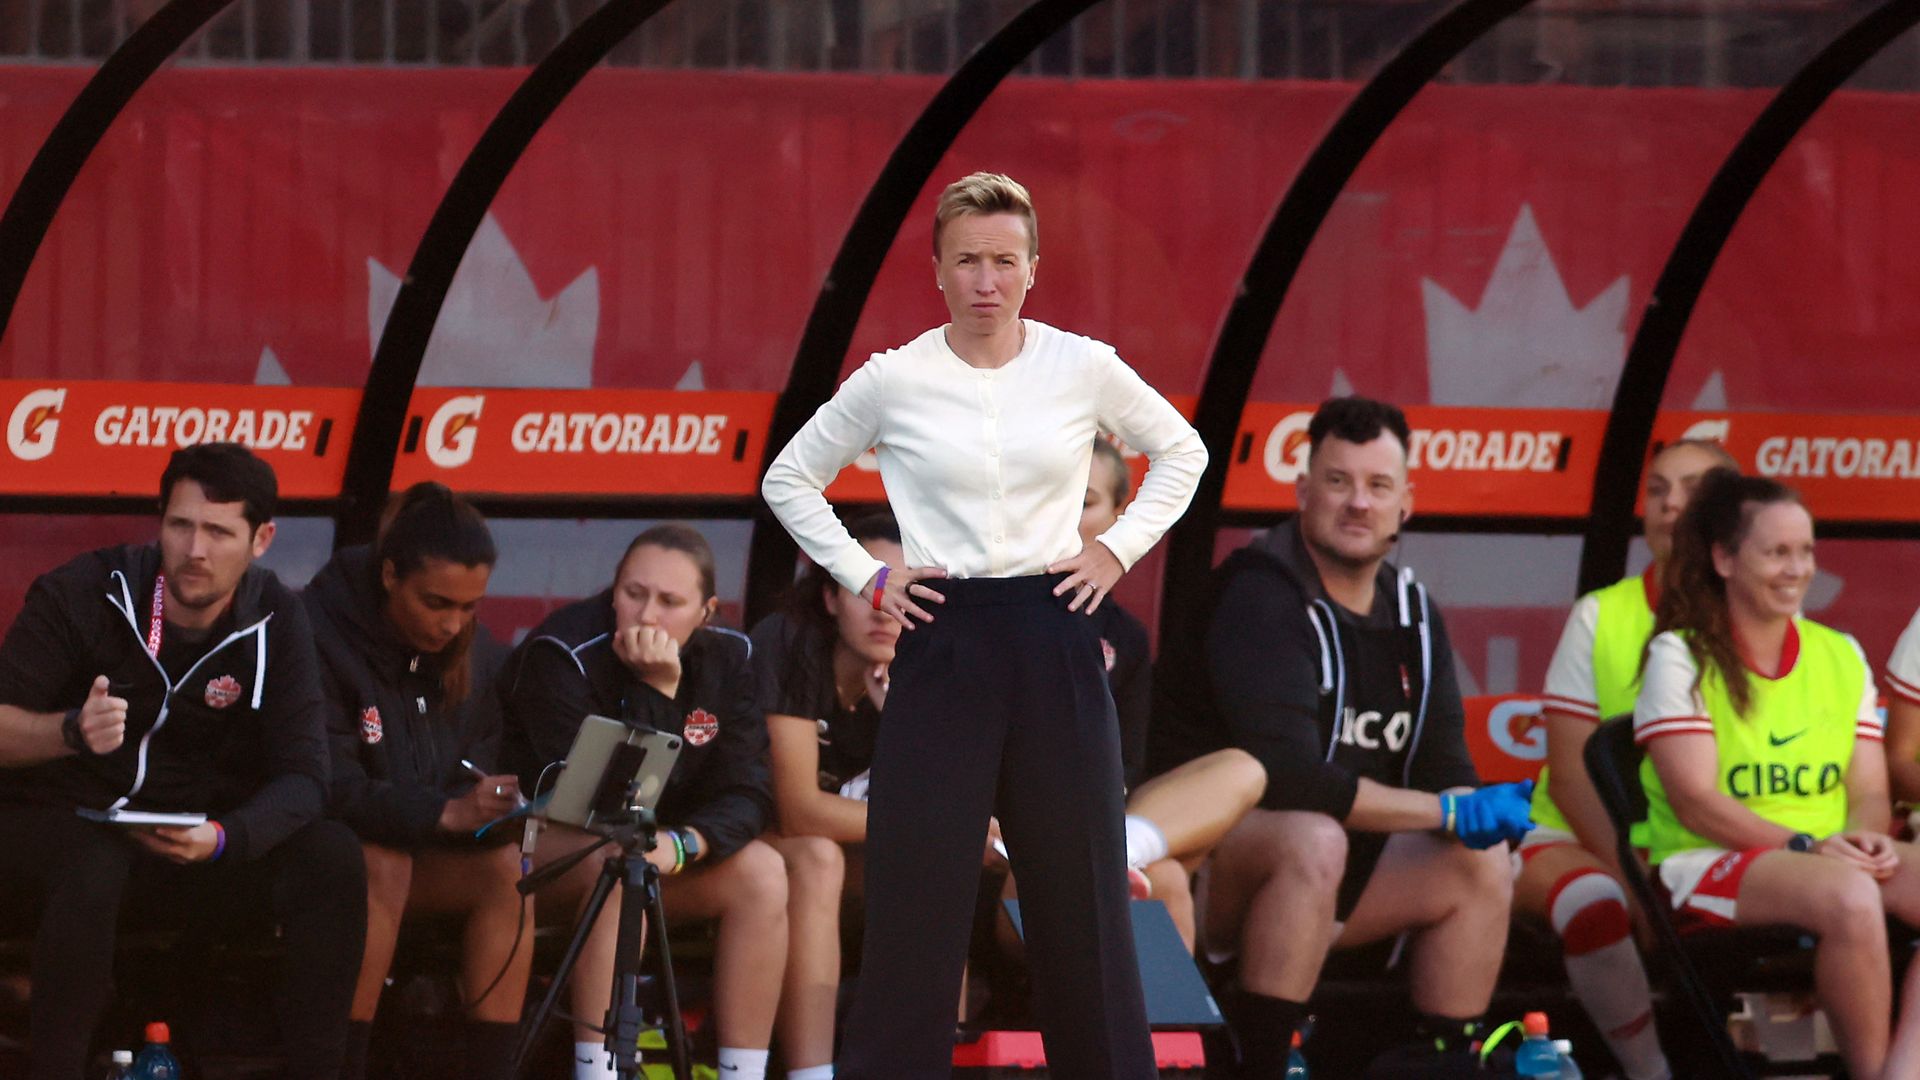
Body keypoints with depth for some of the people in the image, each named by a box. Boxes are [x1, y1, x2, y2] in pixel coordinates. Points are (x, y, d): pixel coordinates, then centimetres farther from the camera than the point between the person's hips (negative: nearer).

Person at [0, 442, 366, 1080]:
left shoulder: (274, 625, -3)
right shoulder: (81, 595, -11)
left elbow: (301, 776, -9)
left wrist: (222, 838, -30)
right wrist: (72, 732, -34)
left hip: (190, 843, 3)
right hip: (55, 827, -3)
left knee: (332, 859, -20)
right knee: (92, 867, -38)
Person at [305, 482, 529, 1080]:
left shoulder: (476, 654, 1)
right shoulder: (323, 636, -19)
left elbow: (477, 770, 6)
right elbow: (330, 788, -25)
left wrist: (496, 808, -19)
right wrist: (445, 811, -38)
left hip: (426, 850, 6)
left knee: (507, 866, -22)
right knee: (383, 864, -35)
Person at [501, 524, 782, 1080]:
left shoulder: (728, 658, -4)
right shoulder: (562, 653, -21)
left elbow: (747, 794, -9)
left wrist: (685, 845, -30)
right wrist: (656, 692, -31)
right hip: (539, 844, -6)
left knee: (762, 872, -17)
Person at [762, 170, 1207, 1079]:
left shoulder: (1083, 368, 1)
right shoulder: (894, 381, -2)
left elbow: (1181, 451, 17)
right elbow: (790, 478, 11)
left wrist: (1119, 548, 6)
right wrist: (863, 576, 2)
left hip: (1054, 639, 1)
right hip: (944, 643, -1)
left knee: (1080, 889, 4)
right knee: (915, 891, -4)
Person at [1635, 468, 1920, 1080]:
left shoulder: (1840, 657, 16)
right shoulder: (1681, 657, 0)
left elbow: (1870, 791, 11)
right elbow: (1695, 801, -9)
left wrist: (1870, 836, -13)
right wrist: (1806, 846, -19)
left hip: (1833, 858, 6)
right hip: (1707, 866, -5)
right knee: (1849, 895, -37)